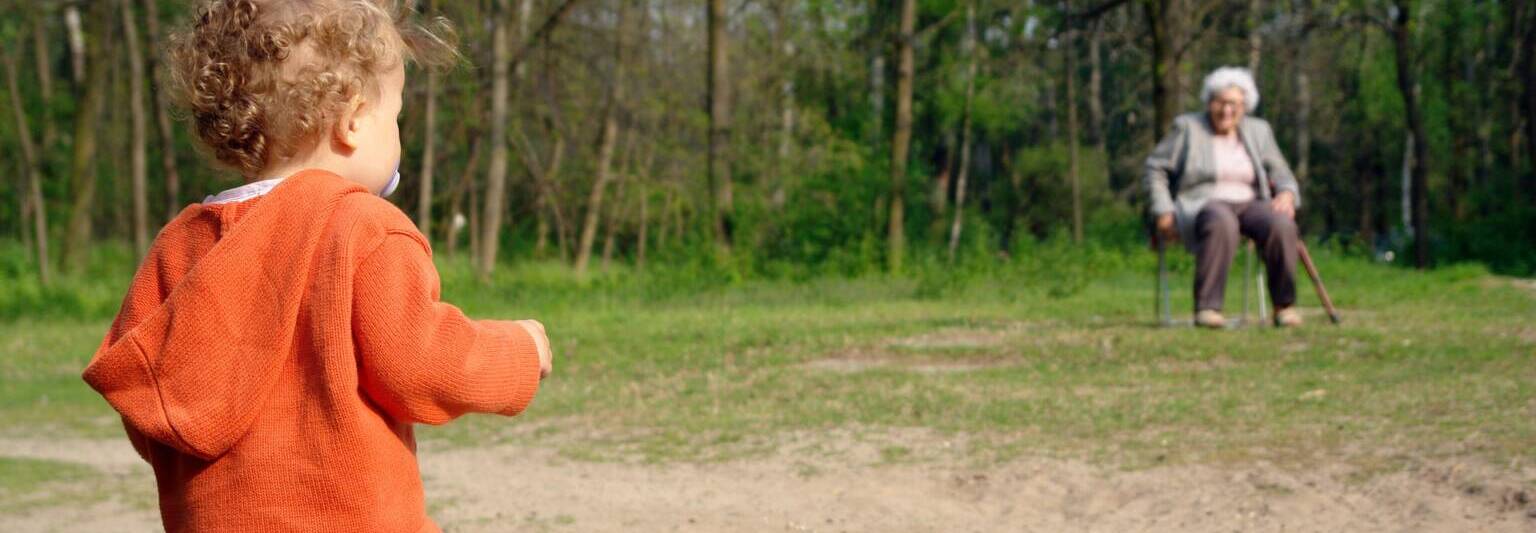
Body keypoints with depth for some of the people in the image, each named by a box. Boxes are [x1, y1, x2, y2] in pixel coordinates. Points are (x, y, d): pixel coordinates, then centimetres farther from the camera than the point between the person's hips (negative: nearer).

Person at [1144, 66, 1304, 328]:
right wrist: (1164, 212, -7)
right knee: (1222, 224, -40)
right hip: (1202, 205, -3)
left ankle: (1284, 306, -23)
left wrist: (1287, 194, -11)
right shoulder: (1188, 127, 5)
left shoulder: (1258, 131, 14)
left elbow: (1281, 175, 14)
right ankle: (1206, 308, -41)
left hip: (1249, 205, 3)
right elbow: (1155, 168, 6)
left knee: (1281, 223, -31)